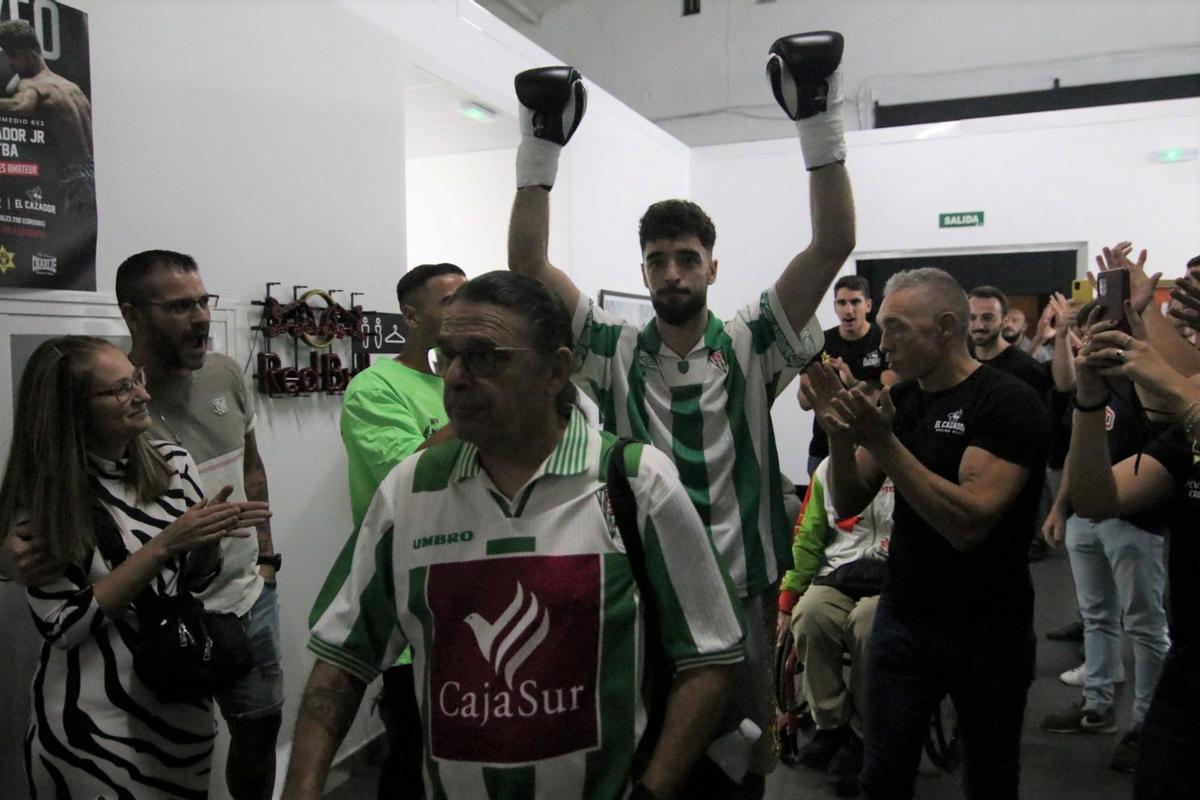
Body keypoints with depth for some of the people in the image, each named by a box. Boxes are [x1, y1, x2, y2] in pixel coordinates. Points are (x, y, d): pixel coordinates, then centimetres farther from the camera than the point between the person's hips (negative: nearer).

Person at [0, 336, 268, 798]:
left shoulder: (173, 463, -4)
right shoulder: (43, 498, -15)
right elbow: (61, 625, -18)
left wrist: (213, 536, -16)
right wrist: (162, 545, -24)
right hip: (94, 724, -4)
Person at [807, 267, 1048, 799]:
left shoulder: (1009, 403, -16)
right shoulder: (897, 399, 2)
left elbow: (968, 524, -27)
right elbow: (849, 505, 1)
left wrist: (881, 441, -30)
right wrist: (838, 430, -16)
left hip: (988, 634, -4)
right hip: (902, 619, 5)